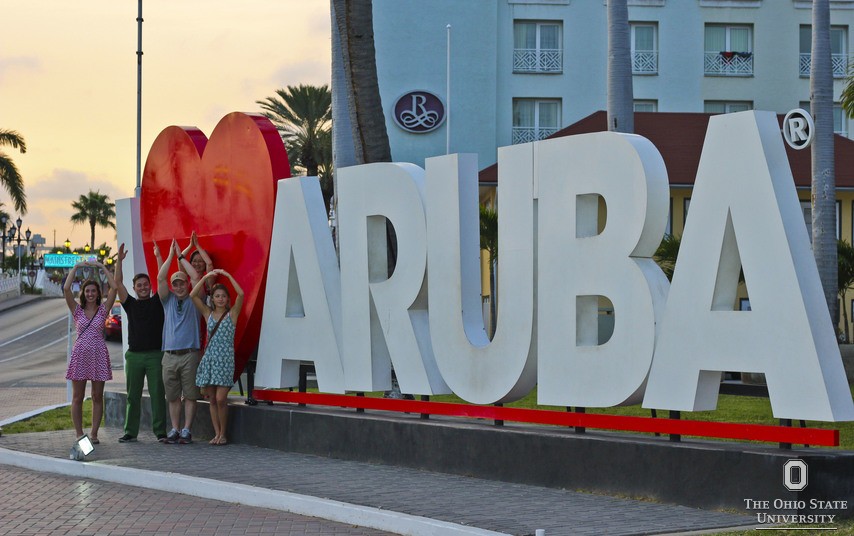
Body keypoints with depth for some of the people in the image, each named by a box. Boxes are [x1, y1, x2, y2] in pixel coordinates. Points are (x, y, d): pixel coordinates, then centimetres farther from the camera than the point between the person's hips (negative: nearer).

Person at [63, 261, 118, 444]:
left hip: (99, 355, 0)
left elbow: (114, 287, -4)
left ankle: (94, 433, 7)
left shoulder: (103, 310, 6)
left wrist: (102, 267, 0)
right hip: (80, 354, 0)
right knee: (77, 397, 0)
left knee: (97, 396, 2)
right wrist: (76, 267, -3)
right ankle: (79, 434, 5)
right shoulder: (77, 310, 7)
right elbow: (66, 288, -6)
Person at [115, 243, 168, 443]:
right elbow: (118, 283, 4)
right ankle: (130, 432, 9)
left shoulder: (157, 303, 8)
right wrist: (119, 260, -4)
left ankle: (160, 431, 0)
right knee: (133, 395, 5)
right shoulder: (131, 304, 12)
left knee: (158, 394, -3)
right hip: (134, 354, 2)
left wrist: (159, 257, -2)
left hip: (155, 354, -2)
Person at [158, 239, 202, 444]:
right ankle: (175, 429, 10)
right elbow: (160, 278, 3)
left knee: (190, 395, -3)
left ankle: (187, 430, 0)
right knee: (173, 396, 5)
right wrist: (171, 254, 2)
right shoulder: (168, 300, 15)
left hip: (190, 354, -3)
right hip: (169, 355, 3)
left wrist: (181, 255, 0)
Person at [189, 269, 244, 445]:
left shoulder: (232, 313, 3)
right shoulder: (208, 314, 11)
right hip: (209, 357, 4)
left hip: (225, 359, -4)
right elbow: (193, 295, 2)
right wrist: (206, 277, -3)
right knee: (212, 399, 5)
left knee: (221, 399, -10)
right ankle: (217, 434, 12)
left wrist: (227, 275, -10)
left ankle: (223, 434, 2)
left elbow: (241, 294, -12)